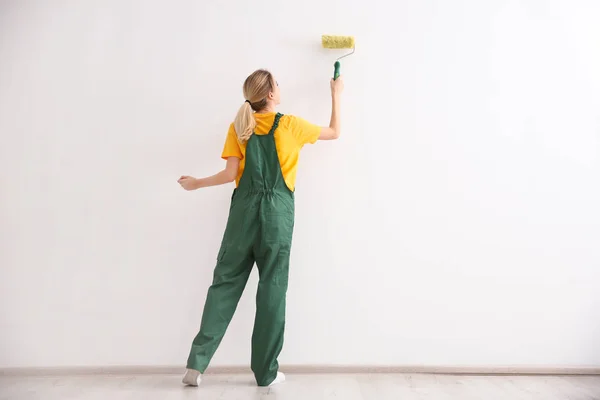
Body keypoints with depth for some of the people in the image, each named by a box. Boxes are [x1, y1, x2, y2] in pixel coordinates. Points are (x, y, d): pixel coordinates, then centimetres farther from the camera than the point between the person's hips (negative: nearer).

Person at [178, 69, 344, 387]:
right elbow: (335, 132, 15)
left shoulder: (238, 127, 6)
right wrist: (336, 94, 28)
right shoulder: (290, 125, 2)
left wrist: (197, 183, 16)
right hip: (277, 212, -2)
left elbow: (231, 174, -1)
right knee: (272, 288, 4)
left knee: (225, 282, 8)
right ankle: (266, 371, 13)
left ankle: (197, 363, 7)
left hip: (244, 209, 2)